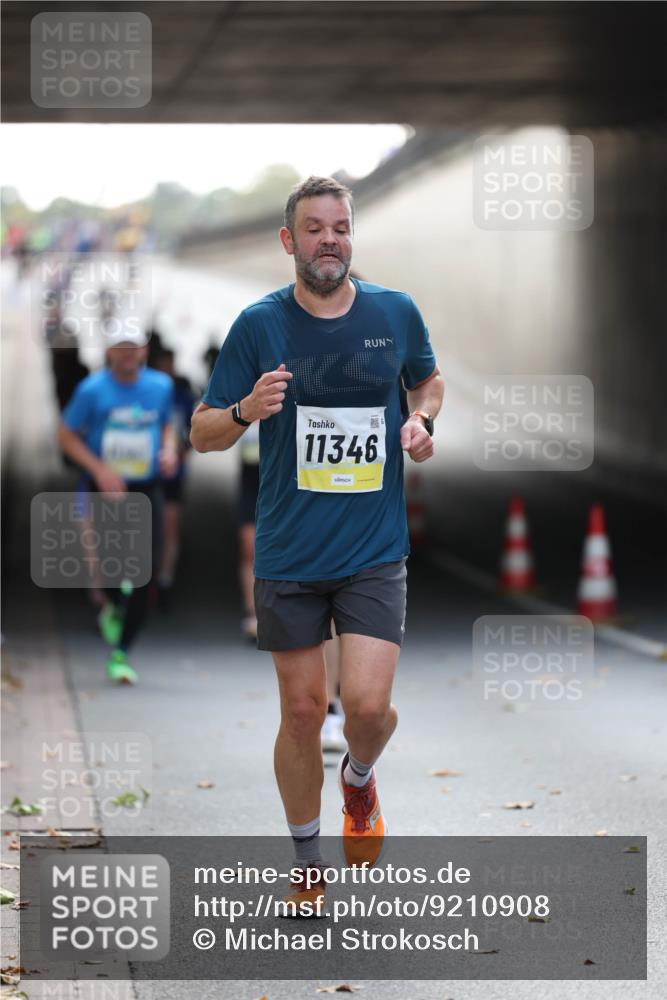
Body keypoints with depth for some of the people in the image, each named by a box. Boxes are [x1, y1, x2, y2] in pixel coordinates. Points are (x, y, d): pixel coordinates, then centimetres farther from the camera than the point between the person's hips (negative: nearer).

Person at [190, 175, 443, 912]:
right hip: (289, 555, 0)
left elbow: (428, 377, 21)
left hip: (375, 552, 0)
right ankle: (307, 863, 25)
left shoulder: (396, 313, 0)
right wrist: (248, 409, -22)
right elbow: (203, 433, 0)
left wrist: (422, 419, -1)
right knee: (302, 710, 6)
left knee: (368, 703, -13)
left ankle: (359, 778, 24)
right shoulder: (259, 324, -5)